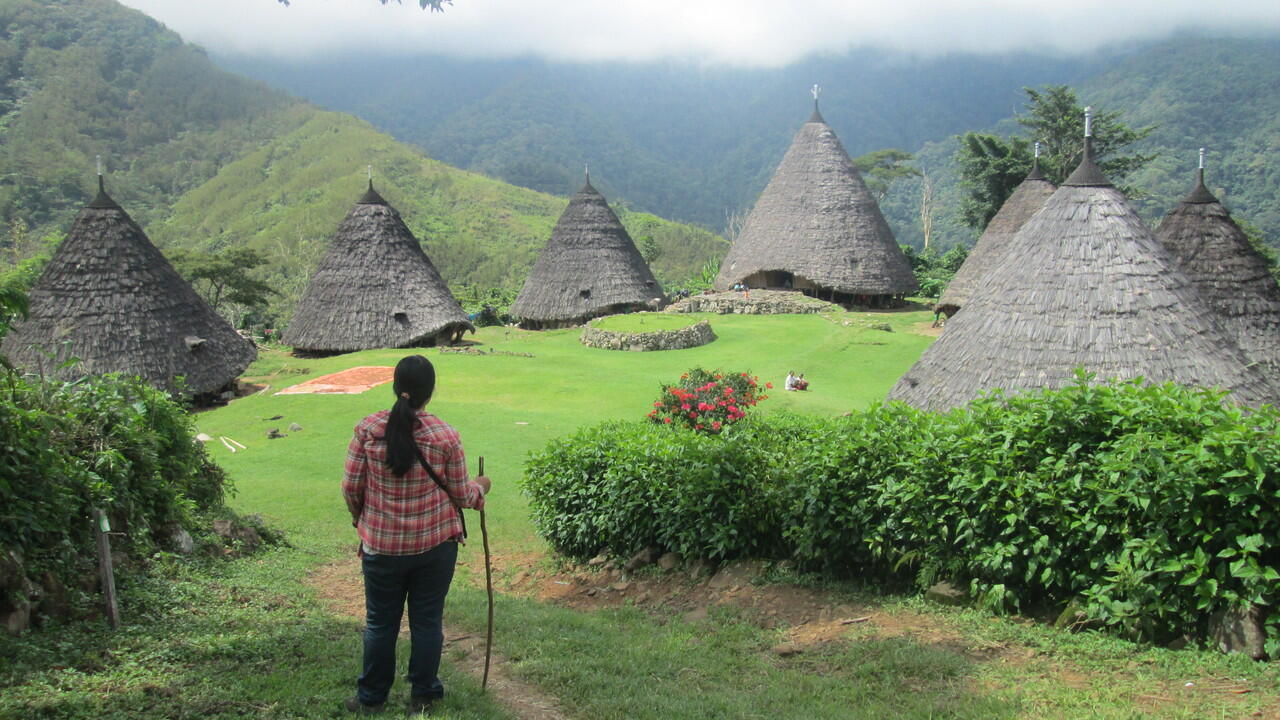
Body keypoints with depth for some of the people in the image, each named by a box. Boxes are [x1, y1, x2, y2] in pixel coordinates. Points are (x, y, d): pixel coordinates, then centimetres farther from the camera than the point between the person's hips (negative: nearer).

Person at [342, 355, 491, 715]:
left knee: (380, 622, 15)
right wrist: (480, 487, 19)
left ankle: (371, 698, 27)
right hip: (435, 543, -1)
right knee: (427, 620, 13)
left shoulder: (368, 429, -9)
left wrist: (361, 520, 17)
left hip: (381, 544, 1)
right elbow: (461, 496, -3)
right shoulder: (446, 436, -11)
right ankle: (422, 695, 26)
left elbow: (351, 487, -2)